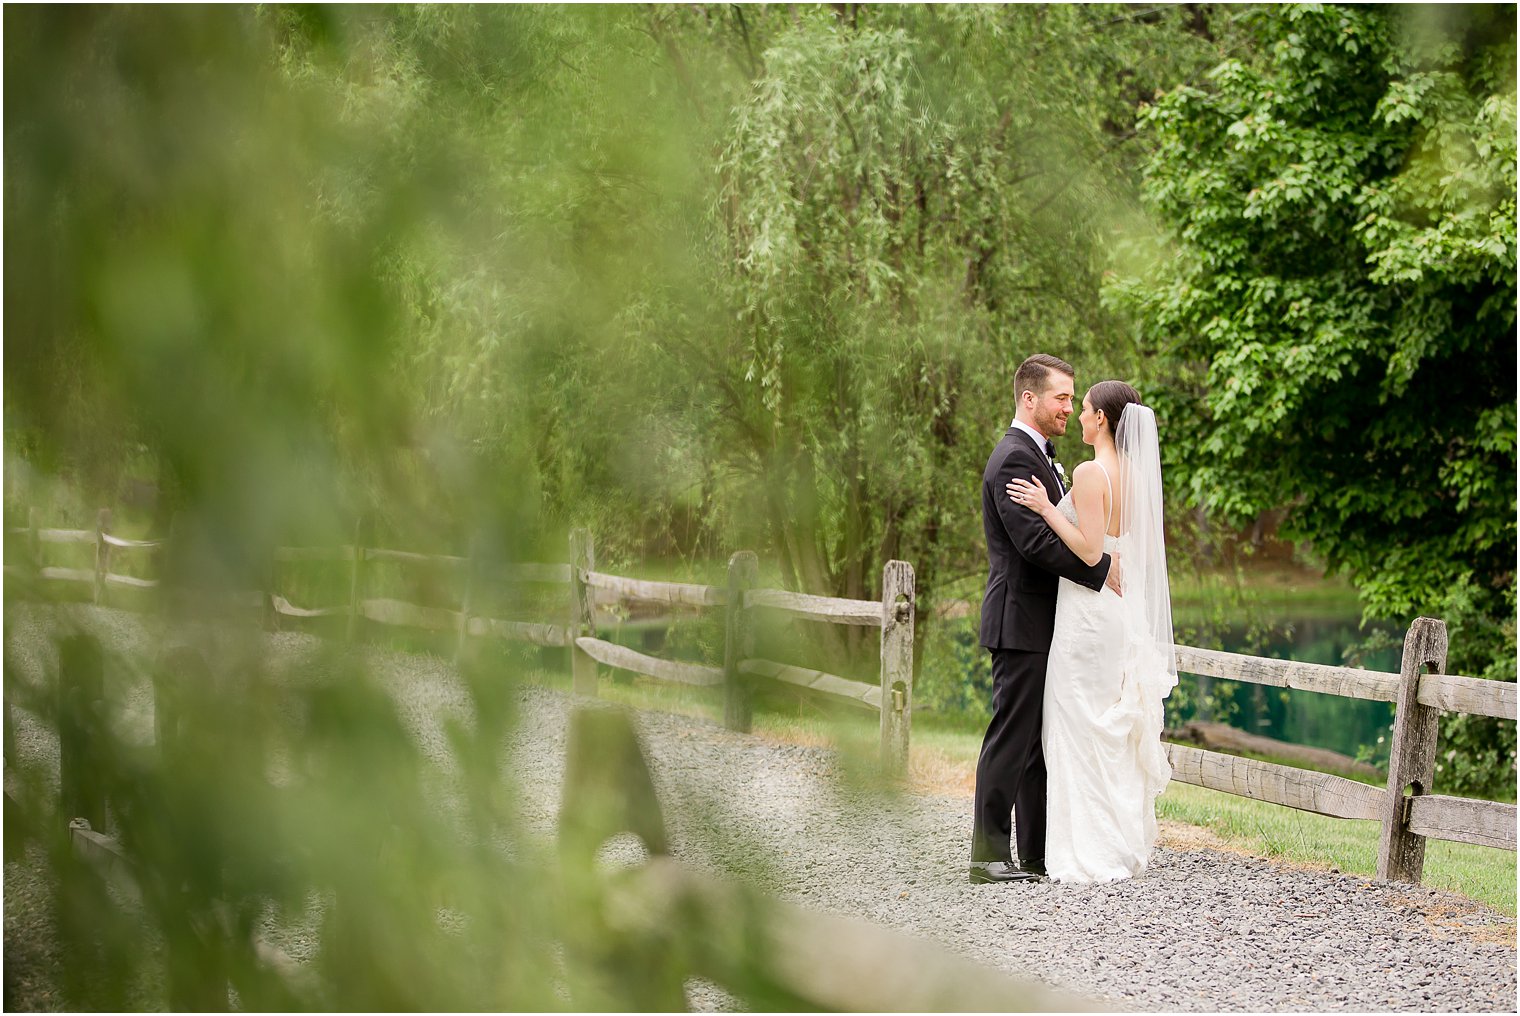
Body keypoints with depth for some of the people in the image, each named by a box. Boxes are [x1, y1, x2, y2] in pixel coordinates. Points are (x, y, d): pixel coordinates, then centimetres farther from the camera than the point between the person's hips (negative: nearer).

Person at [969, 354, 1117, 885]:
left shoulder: (1039, 457, 19)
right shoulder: (1014, 459, -14)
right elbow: (1036, 541, -23)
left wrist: (1104, 562, 8)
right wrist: (1103, 570, -20)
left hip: (1042, 625, 10)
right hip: (1021, 622, -10)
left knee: (1041, 741, 11)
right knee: (1011, 738, -7)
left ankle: (1037, 852, 15)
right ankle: (989, 855, -4)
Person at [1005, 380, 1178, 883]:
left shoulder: (1090, 473, -15)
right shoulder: (1134, 474, 11)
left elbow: (1089, 550, -20)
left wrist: (1045, 508, -14)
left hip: (1089, 612, -9)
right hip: (1126, 611, 9)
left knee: (1083, 730, -3)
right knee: (1116, 729, 13)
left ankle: (1089, 854, -2)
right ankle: (1124, 845, 18)